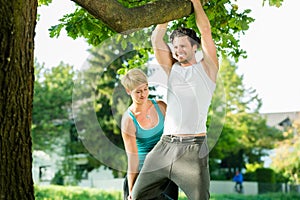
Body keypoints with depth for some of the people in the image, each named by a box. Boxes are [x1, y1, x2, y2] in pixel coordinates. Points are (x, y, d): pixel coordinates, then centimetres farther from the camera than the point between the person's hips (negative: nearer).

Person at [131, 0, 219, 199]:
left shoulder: (206, 67, 8)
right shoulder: (171, 69, 17)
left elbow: (206, 32, 3)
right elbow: (156, 39, 13)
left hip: (193, 147, -4)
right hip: (165, 145, 4)